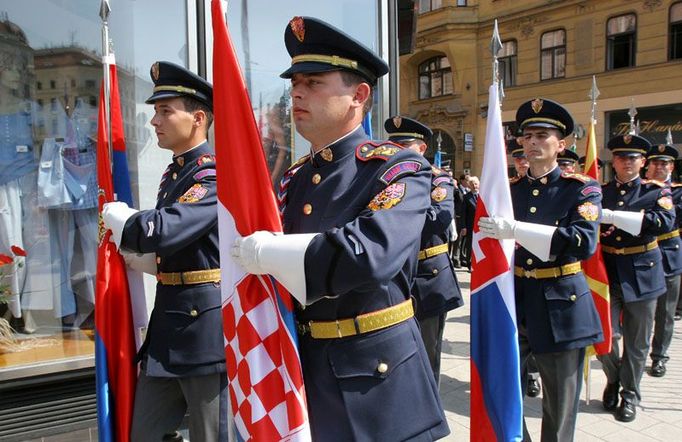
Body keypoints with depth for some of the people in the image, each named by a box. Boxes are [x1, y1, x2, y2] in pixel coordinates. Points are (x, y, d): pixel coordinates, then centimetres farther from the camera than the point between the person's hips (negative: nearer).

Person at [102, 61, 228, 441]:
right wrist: (129, 249, 3)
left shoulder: (215, 173, -16)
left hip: (206, 324, -9)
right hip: (169, 322, 9)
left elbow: (163, 232, -27)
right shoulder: (173, 174, 14)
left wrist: (114, 214, -8)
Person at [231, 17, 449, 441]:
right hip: (304, 365, 6)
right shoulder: (294, 178, 8)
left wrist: (268, 253, -20)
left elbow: (371, 253, -30)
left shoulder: (399, 168, -13)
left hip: (376, 374, -6)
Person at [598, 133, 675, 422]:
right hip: (607, 273, 1)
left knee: (637, 342, 8)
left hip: (641, 275, -1)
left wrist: (615, 216, -27)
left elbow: (665, 221, -21)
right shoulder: (601, 192, 6)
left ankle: (629, 395, 26)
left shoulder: (655, 191, -1)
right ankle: (613, 379, 25)